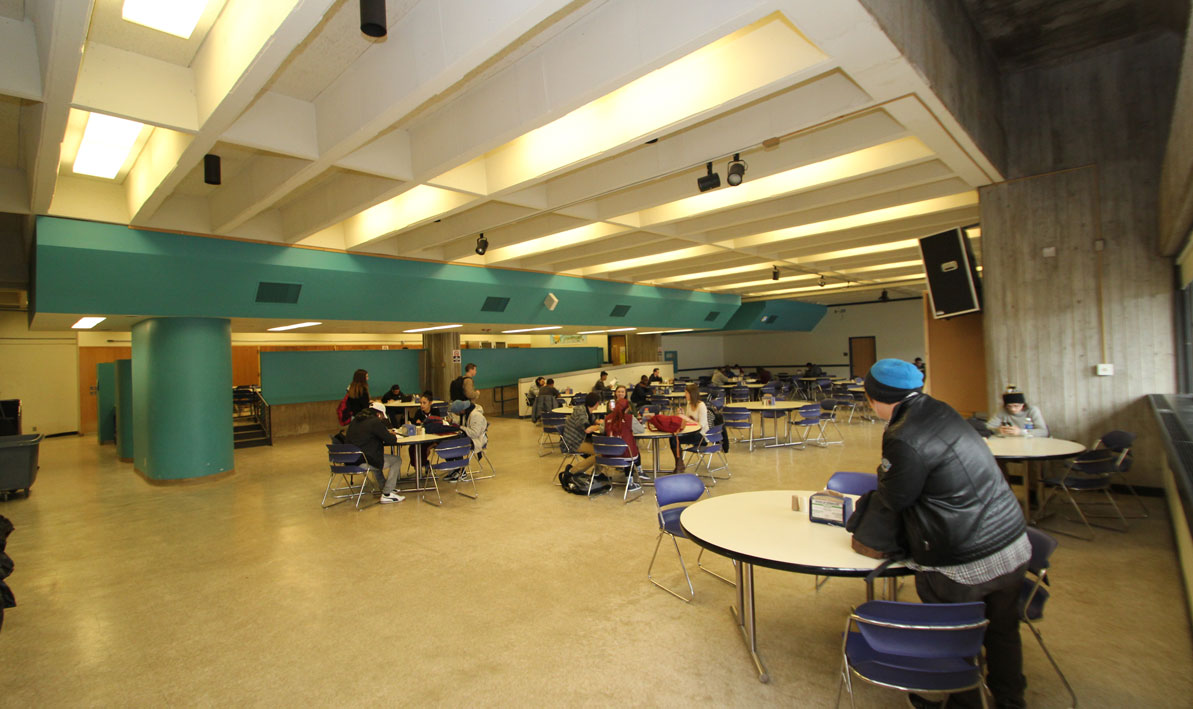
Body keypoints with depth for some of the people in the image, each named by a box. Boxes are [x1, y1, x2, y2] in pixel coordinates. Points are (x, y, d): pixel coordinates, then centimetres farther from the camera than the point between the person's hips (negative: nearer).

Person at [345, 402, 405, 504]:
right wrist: (391, 435, 15)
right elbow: (391, 440, -11)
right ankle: (387, 494, 4)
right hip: (366, 462, -9)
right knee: (397, 460, 6)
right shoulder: (375, 422, -13)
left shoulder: (355, 421, 14)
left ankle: (384, 487, 42)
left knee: (377, 457, 37)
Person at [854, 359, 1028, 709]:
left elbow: (891, 501, -11)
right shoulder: (940, 411, 1)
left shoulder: (905, 440, -25)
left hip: (962, 566, -8)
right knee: (1002, 631, 27)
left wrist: (864, 538, 7)